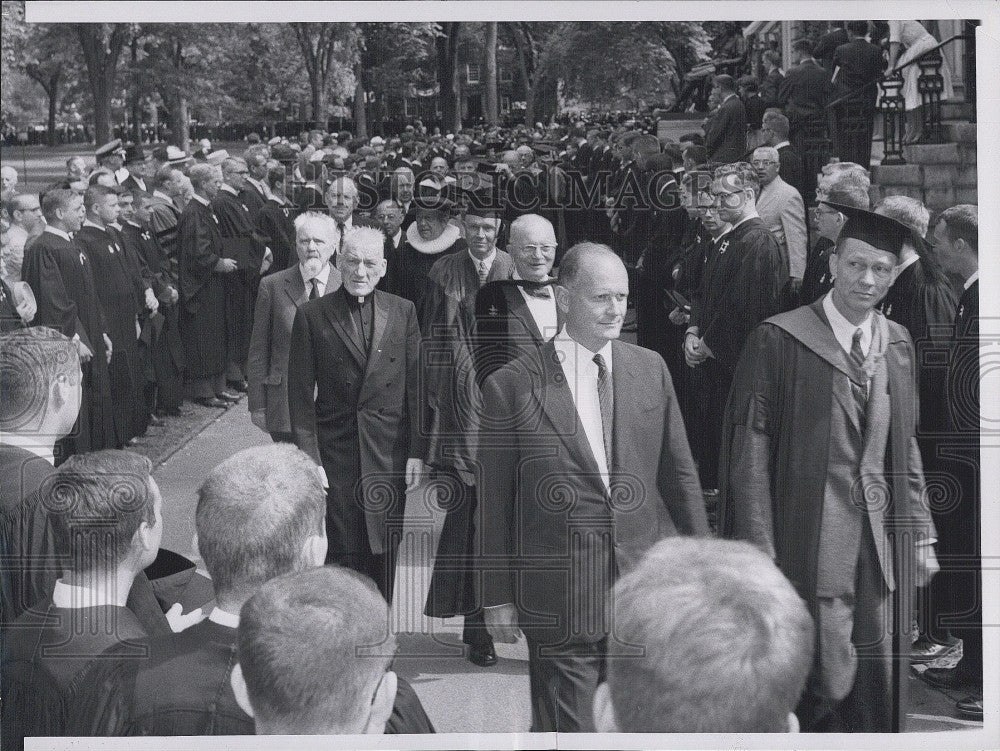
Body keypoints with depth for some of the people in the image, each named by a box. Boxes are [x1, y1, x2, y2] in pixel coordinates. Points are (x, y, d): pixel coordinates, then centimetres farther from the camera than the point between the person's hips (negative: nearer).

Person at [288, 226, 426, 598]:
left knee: (384, 553, 7)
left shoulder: (402, 312, 6)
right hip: (335, 454, -2)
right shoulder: (311, 315, -1)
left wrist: (418, 452, 1)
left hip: (389, 455, 2)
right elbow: (301, 394, 0)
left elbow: (416, 384, 5)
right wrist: (309, 457, -6)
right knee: (340, 554, 0)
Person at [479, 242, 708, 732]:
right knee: (568, 729, 2)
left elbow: (678, 472, 12)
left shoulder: (650, 370, 5)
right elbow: (494, 504, -1)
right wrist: (498, 598, 0)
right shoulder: (510, 387, -6)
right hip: (559, 603, -3)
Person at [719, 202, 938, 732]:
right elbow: (750, 449, -8)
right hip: (813, 546, -5)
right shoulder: (778, 341, -7)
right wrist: (759, 549, -12)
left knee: (879, 691, 8)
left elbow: (905, 446, 17)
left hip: (883, 549, 5)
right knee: (828, 686, -8)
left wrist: (919, 531, 12)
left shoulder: (896, 344, 11)